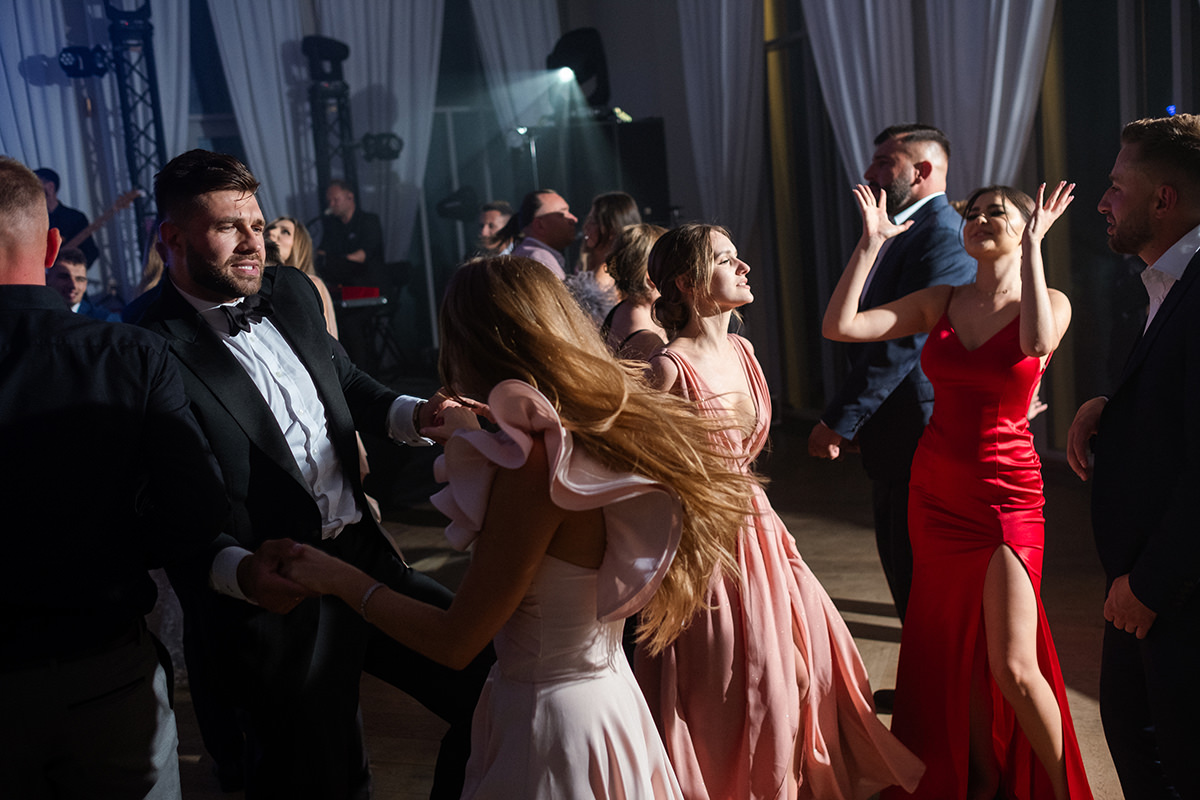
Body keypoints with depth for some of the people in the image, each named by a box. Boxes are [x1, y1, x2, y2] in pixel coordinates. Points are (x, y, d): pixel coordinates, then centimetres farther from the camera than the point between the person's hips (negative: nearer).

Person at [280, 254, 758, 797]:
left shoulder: (536, 461, -27)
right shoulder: (616, 423, -3)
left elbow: (455, 643, -21)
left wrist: (343, 580, -6)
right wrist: (466, 436, 27)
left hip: (549, 722, -8)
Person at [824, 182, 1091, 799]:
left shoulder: (1050, 302, -4)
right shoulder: (940, 302, 4)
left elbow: (1038, 344, -30)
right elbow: (839, 326, -6)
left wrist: (1033, 247, -23)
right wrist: (871, 242, -9)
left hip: (1007, 498, -4)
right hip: (936, 492, 4)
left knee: (1014, 669, -8)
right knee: (958, 653, 14)